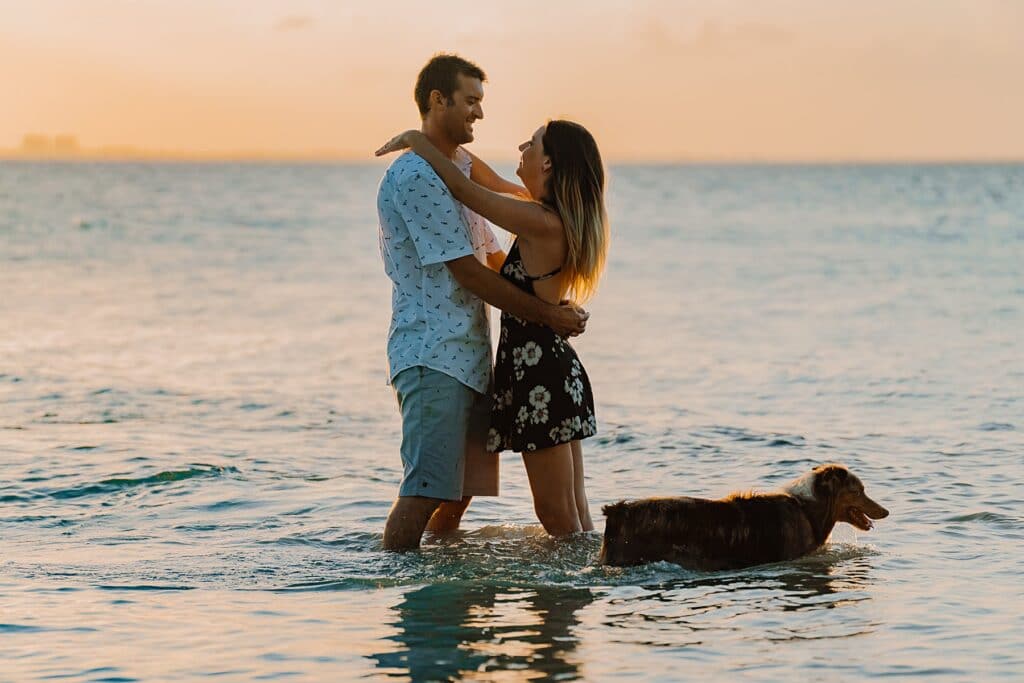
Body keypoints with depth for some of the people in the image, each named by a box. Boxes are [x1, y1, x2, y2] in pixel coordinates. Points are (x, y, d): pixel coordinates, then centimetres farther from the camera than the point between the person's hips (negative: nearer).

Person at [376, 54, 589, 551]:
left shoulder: (460, 170, 20)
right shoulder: (415, 176, -12)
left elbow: (493, 260, 25)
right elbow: (468, 274, -14)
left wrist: (552, 302, 9)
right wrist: (547, 315, -9)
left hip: (470, 356, 10)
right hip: (433, 356, -10)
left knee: (460, 489, 9)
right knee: (425, 490, -15)